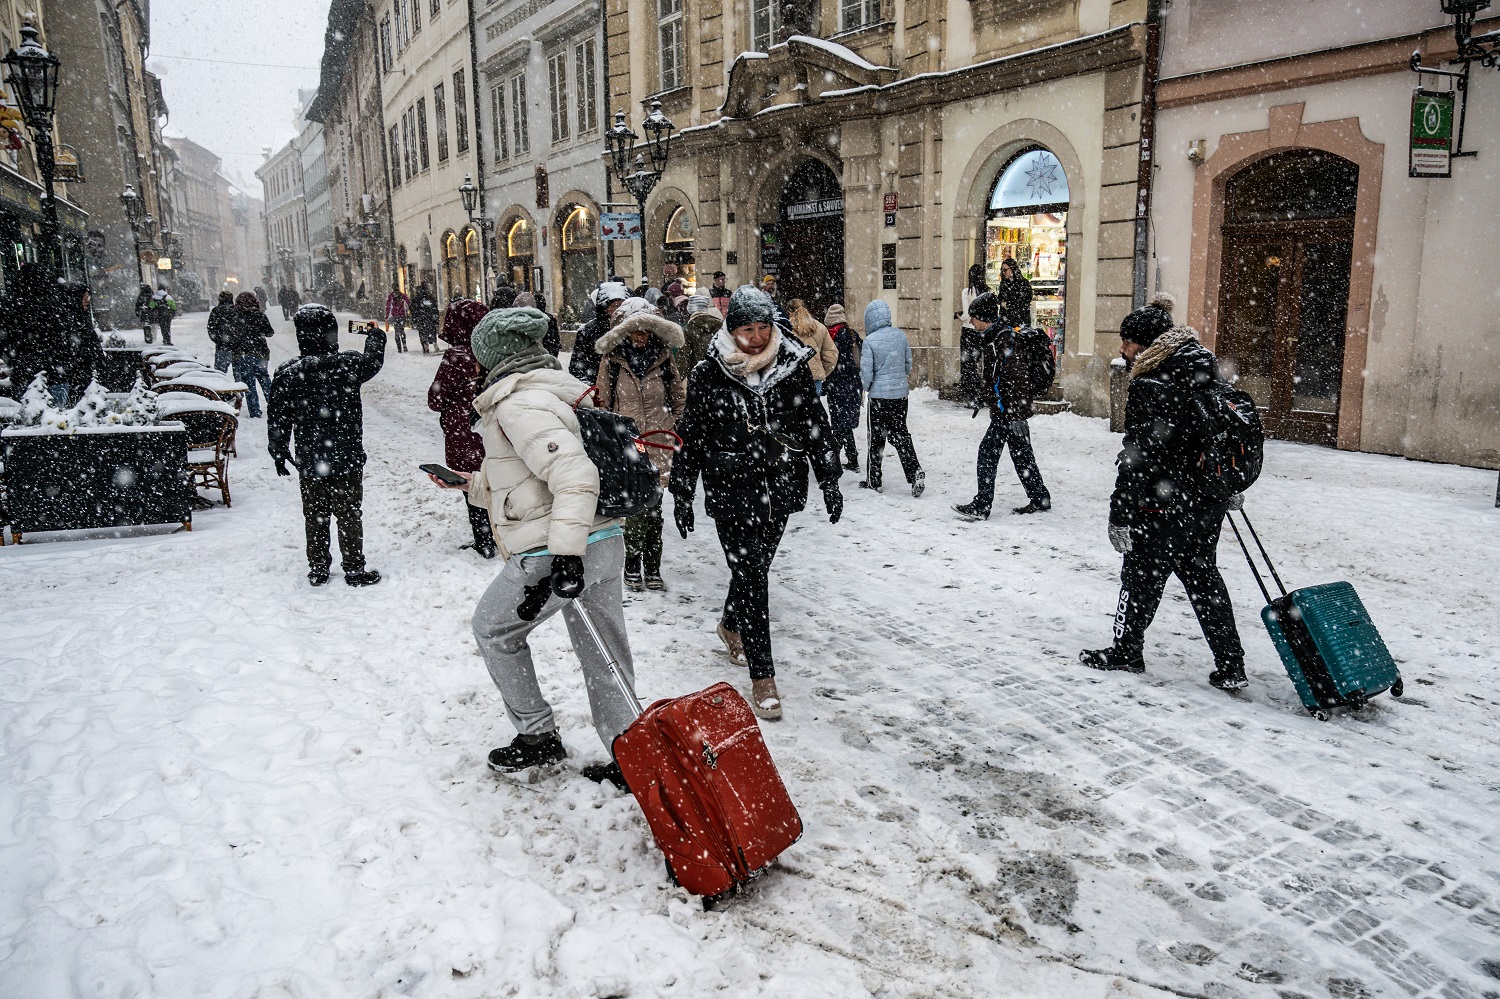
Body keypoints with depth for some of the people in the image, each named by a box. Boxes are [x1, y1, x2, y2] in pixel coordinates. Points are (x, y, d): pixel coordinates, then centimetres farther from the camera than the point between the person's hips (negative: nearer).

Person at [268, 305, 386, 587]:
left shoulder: (286, 373, -8)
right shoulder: (347, 364, -14)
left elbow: (277, 420, -1)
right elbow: (374, 361, 9)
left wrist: (278, 453, 13)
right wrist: (375, 335, 29)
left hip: (309, 463, 2)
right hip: (347, 460, -2)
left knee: (315, 517, 15)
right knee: (349, 515, 8)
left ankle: (317, 569, 26)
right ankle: (355, 569, 15)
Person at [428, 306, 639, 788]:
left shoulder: (517, 405, -13)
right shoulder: (558, 389, 17)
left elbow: (574, 475, -27)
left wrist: (566, 553, -31)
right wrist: (472, 483, 33)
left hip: (553, 554, -9)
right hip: (604, 544, 9)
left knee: (494, 629, 16)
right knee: (603, 656, 15)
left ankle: (537, 735, 24)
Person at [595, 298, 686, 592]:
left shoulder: (663, 358, 7)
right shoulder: (612, 360, 1)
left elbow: (680, 397, 15)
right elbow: (602, 402, 7)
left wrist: (671, 427, 6)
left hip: (658, 446, 2)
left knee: (653, 509, 6)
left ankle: (652, 570, 15)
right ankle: (633, 567, 12)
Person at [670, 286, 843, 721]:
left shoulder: (793, 366, 0)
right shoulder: (708, 375, -7)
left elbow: (816, 424, 8)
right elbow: (691, 437, 0)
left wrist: (829, 479, 6)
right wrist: (682, 494, 3)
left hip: (779, 489, 3)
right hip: (731, 491, -3)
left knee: (756, 566, 18)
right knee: (750, 574, -5)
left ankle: (730, 626, 48)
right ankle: (762, 677, 2)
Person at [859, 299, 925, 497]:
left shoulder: (869, 341, -14)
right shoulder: (900, 335, 1)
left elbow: (866, 372, -11)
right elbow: (908, 364, 10)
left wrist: (866, 388, 10)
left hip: (879, 394, -4)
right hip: (901, 393, 4)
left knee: (876, 437, 8)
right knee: (900, 433, 13)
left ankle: (874, 480, 15)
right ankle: (915, 474, 0)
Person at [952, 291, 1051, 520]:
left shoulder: (1004, 341, -19)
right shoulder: (993, 338, 12)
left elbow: (1016, 379, -24)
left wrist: (1016, 415, -26)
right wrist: (981, 399, 27)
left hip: (1009, 411, -10)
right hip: (1004, 409, 10)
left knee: (988, 453, -6)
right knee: (1021, 454, 15)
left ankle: (981, 507, -2)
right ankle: (1040, 499, 25)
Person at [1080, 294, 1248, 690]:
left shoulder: (1148, 386, -19)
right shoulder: (1206, 371, 7)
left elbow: (1137, 457, -21)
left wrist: (1120, 516, -17)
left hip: (1163, 505, -8)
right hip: (1210, 502, 8)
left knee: (1142, 577, 9)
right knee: (1204, 577, 16)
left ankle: (1127, 651, 25)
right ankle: (1230, 667, 18)